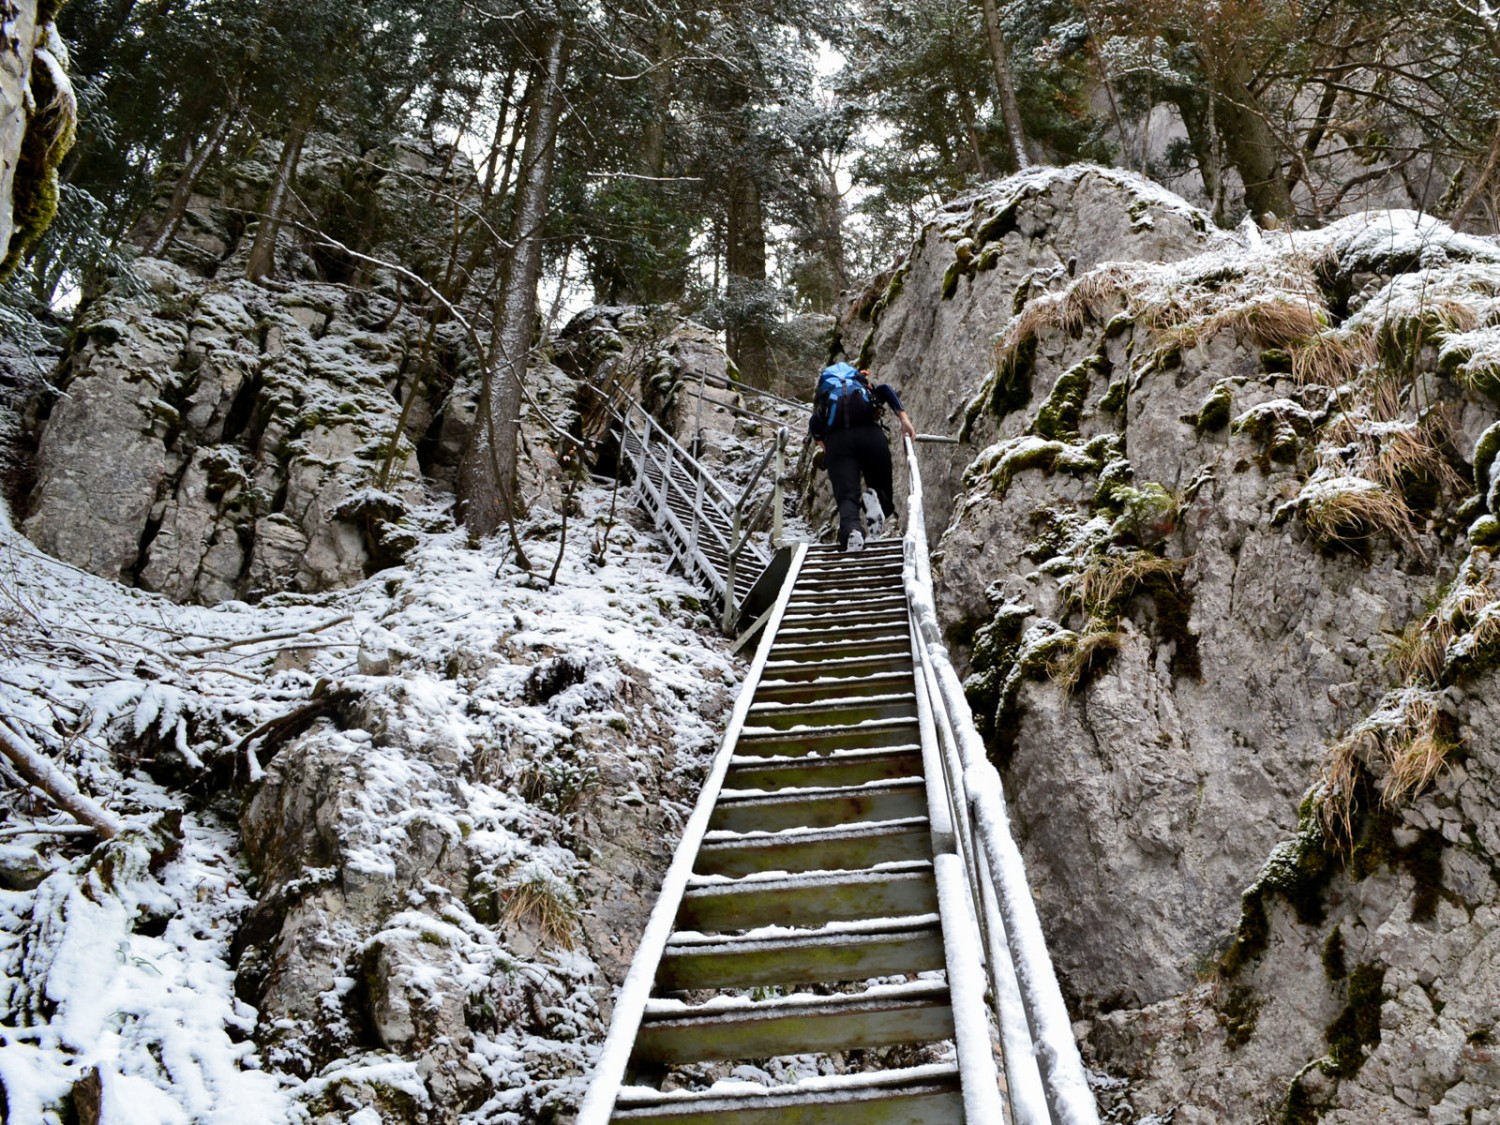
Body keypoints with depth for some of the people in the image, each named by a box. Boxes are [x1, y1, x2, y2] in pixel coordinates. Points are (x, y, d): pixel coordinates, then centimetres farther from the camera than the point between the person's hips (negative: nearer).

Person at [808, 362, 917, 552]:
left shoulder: (823, 400, 36)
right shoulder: (867, 389, 34)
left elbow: (814, 424, 15)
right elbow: (886, 389, 11)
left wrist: (826, 451, 21)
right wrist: (904, 419, 2)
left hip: (836, 438, 0)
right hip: (870, 434, 0)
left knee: (846, 496, -5)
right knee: (882, 488, 15)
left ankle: (851, 529, -37)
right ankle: (877, 499, -20)